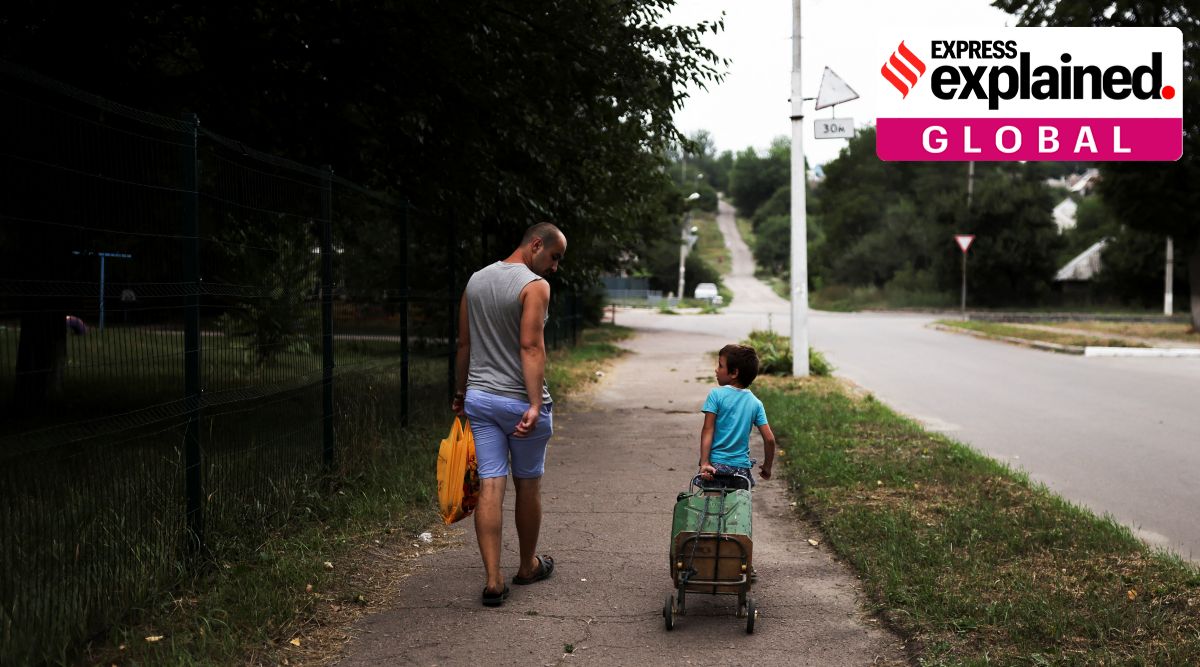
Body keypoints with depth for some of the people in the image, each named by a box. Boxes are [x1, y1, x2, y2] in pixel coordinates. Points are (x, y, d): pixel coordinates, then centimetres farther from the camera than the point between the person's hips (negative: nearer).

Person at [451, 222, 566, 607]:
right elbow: (531, 347, -21)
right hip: (519, 400, -5)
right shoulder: (535, 286, -12)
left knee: (490, 486, 0)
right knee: (528, 485, 13)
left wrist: (460, 393, 21)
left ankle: (493, 581, -4)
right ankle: (528, 566, 28)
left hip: (479, 397, 5)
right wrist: (536, 405, -24)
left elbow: (464, 344, 13)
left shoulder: (476, 280, 10)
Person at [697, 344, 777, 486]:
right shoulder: (755, 403, 4)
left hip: (716, 464, -3)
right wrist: (767, 467, 14)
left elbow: (708, 431, -10)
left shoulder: (716, 395, -6)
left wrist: (704, 463, -13)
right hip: (742, 467, 3)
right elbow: (769, 439, 1)